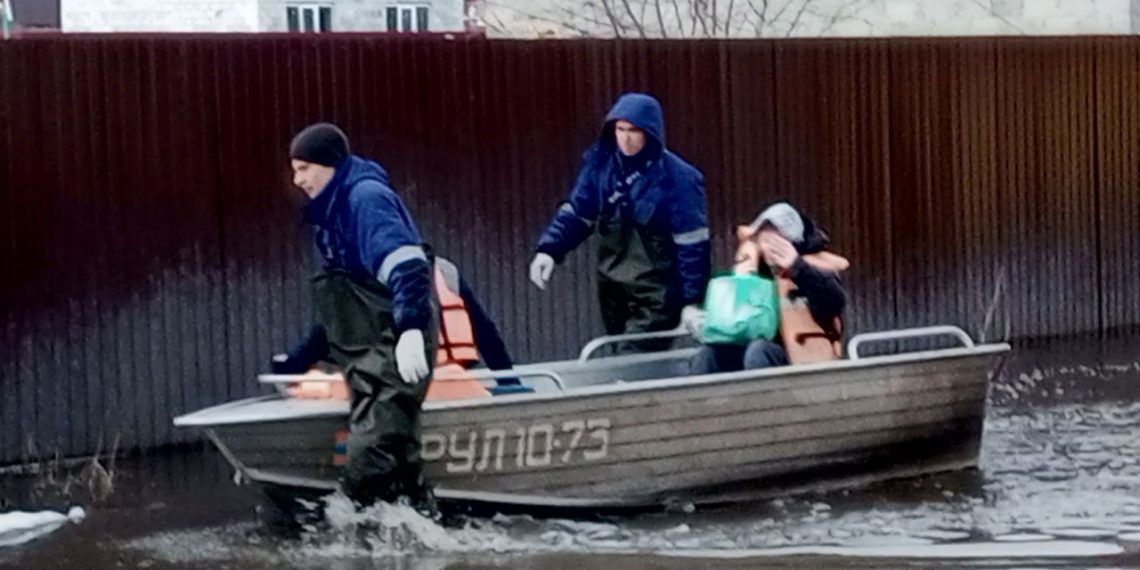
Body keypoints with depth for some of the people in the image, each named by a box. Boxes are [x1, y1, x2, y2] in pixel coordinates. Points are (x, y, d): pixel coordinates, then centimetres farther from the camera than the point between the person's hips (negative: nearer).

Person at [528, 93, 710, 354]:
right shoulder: (600, 162, 0)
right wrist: (549, 250, -6)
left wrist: (691, 300, -12)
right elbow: (576, 212, 9)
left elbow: (691, 242, -12)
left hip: (656, 293, -6)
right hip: (612, 287, 6)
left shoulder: (677, 177, -14)